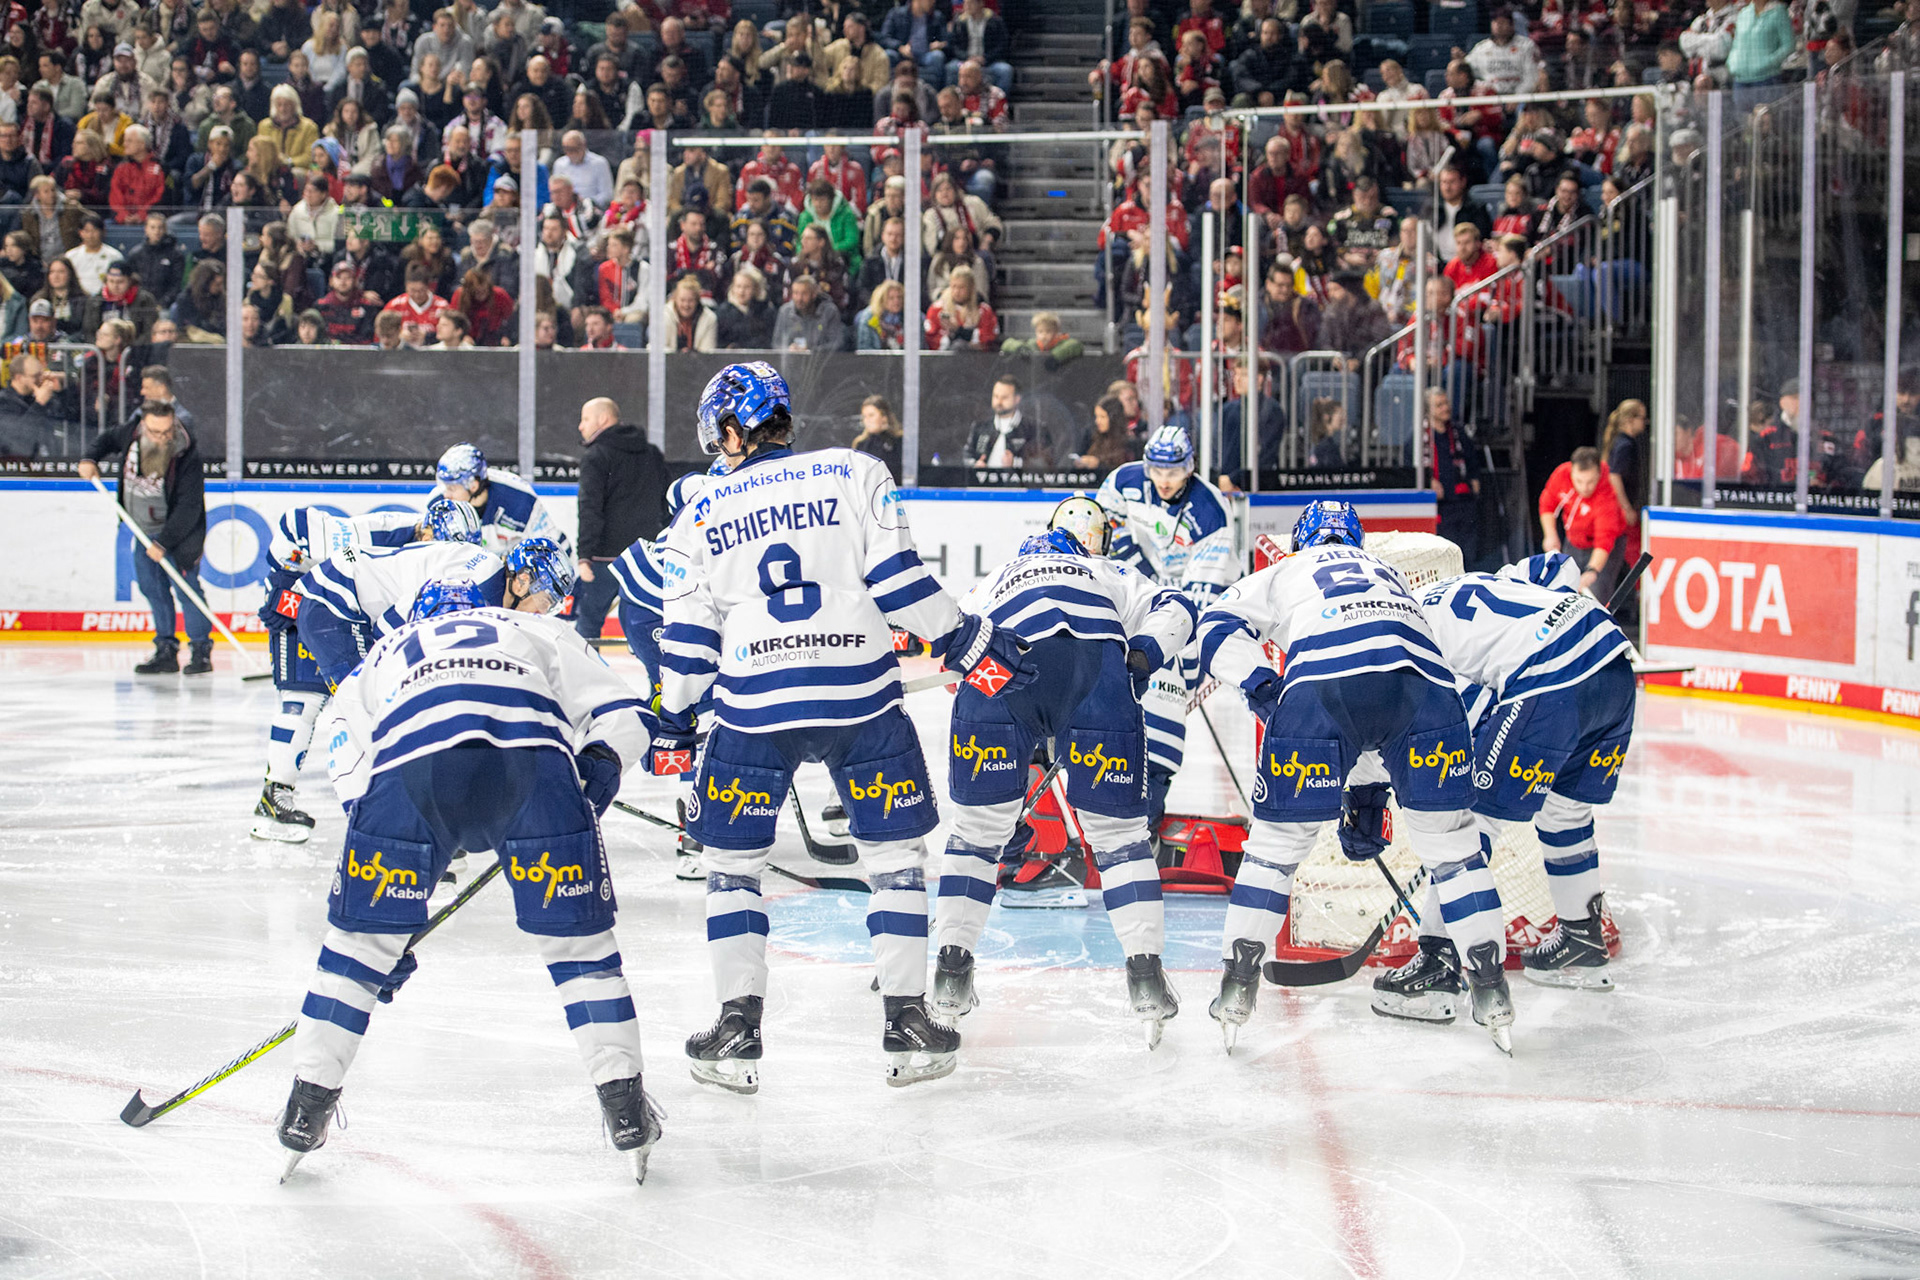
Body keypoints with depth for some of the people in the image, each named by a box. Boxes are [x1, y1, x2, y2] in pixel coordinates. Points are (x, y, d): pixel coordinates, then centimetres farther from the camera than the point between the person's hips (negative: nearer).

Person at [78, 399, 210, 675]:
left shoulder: (187, 455, -26)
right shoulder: (132, 434, -10)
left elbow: (189, 507, -25)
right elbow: (109, 438, 16)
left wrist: (163, 542, -27)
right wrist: (90, 458, -1)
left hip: (179, 529, -7)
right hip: (145, 529, 7)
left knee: (185, 585, -11)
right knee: (151, 585, 9)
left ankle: (201, 651, -3)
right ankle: (166, 651, 17)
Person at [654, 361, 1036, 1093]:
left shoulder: (702, 518, 9)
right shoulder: (854, 475, 4)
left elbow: (688, 641, 9)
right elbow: (900, 579, -3)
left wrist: (673, 729, 20)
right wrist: (970, 645, 5)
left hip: (754, 706, 1)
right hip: (861, 695, 0)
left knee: (732, 861, 14)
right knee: (894, 852, 12)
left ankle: (738, 1029, 9)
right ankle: (907, 1024, 9)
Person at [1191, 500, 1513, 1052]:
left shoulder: (1286, 572, 33)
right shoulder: (1389, 575, 42)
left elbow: (1219, 627, 15)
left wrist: (1262, 690, 7)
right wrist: (1367, 788, 46)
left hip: (1323, 680, -3)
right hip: (1425, 675, 3)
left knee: (1279, 836, 12)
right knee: (1450, 837, 16)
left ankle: (1238, 985, 13)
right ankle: (1491, 990, 15)